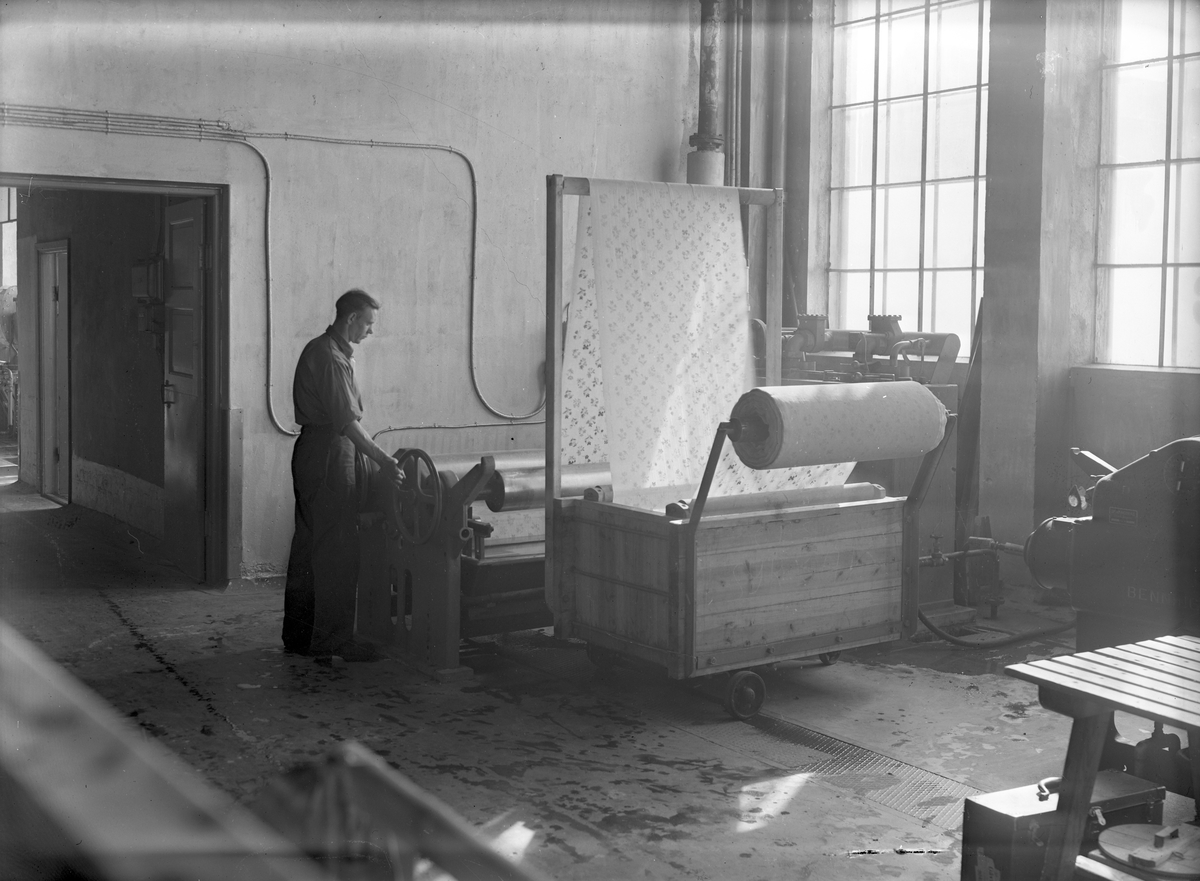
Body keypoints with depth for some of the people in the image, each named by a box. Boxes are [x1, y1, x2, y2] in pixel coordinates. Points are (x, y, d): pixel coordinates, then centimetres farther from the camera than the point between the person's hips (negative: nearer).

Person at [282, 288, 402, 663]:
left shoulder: (320, 349, 17)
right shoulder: (330, 358, -16)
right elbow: (346, 420, -21)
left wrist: (375, 455, 20)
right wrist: (382, 459, -21)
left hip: (313, 453, 11)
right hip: (329, 456, -11)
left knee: (308, 547, 13)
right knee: (337, 551, -6)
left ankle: (298, 635, 21)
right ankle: (333, 640, -1)